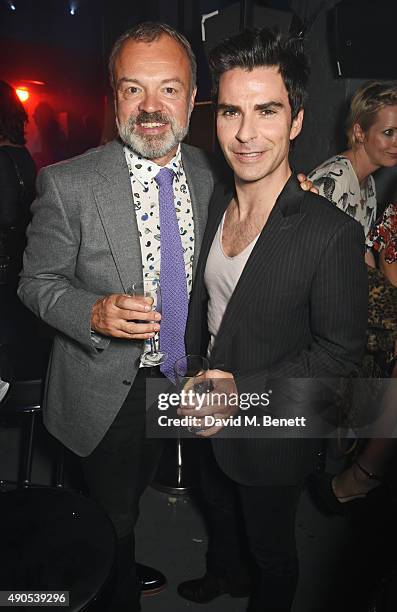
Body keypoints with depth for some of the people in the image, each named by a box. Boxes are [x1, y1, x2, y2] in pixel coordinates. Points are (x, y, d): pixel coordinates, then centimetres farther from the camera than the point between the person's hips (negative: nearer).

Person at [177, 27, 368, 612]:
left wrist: (245, 389, -26)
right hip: (207, 414, 6)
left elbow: (341, 351, -20)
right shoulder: (214, 202, -6)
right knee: (219, 509, 34)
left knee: (271, 551, 22)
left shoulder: (332, 234, -27)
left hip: (273, 435, -6)